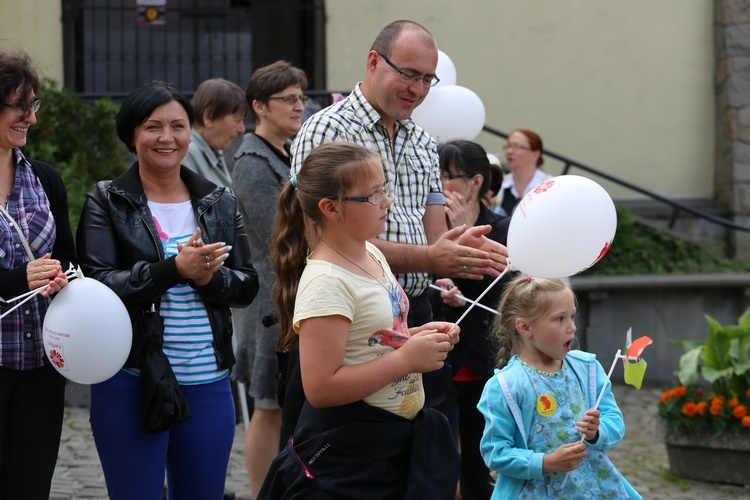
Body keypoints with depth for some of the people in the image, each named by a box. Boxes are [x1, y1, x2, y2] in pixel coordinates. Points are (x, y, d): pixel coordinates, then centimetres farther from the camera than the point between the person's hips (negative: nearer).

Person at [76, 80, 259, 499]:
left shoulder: (219, 203, 11)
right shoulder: (107, 202, 0)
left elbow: (247, 286, 9)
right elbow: (98, 286, -11)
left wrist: (210, 277, -13)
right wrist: (174, 269, -21)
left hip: (209, 384, 4)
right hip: (131, 385, -4)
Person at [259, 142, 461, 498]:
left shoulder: (371, 255, 7)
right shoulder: (326, 282, -21)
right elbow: (320, 388, -27)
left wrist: (418, 336, 3)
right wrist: (407, 359, -23)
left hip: (397, 437, 9)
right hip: (348, 450, -9)